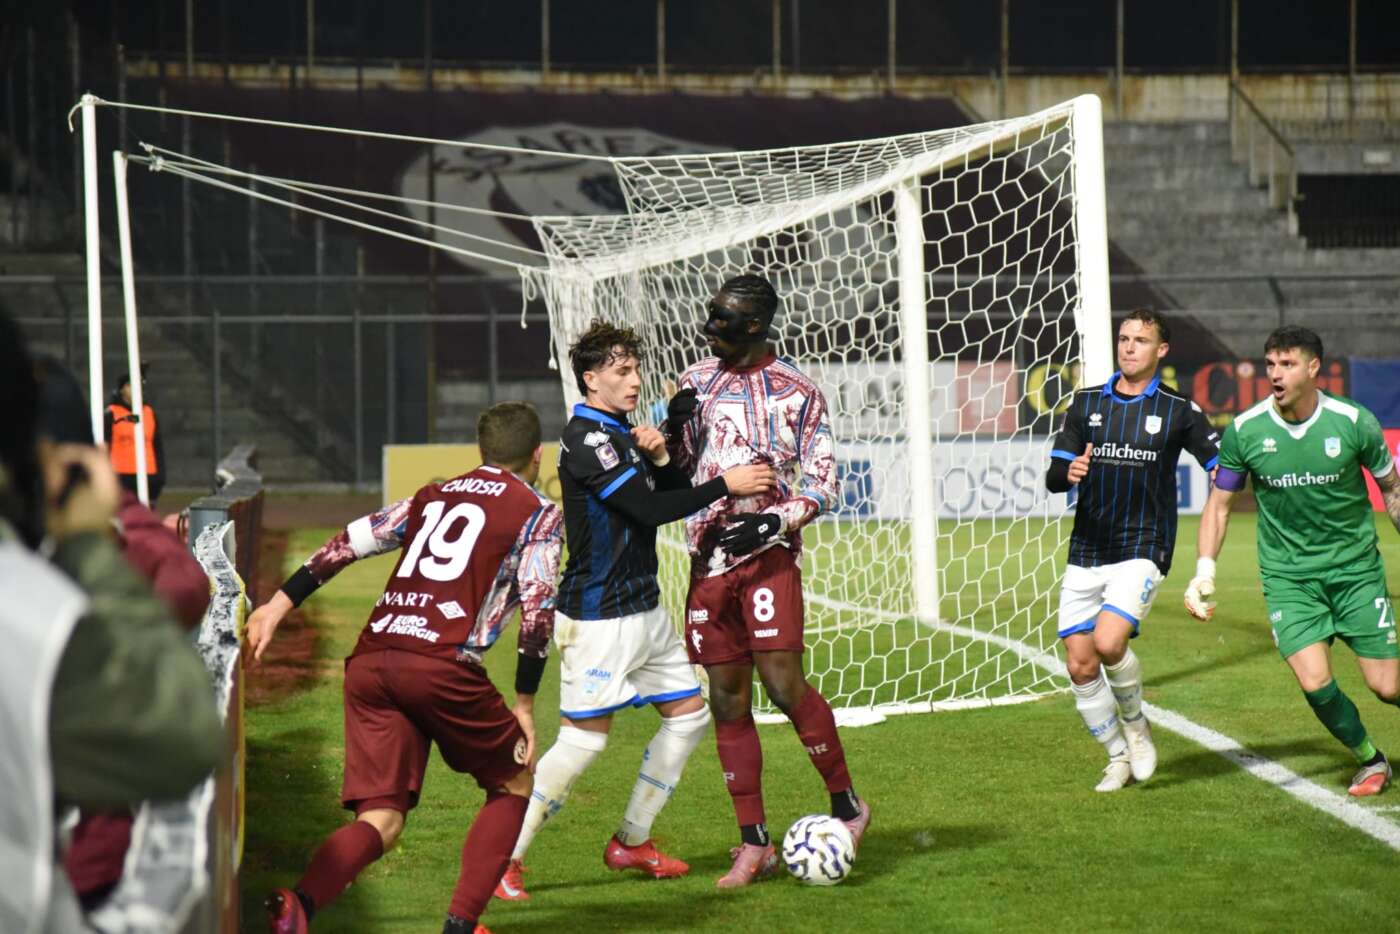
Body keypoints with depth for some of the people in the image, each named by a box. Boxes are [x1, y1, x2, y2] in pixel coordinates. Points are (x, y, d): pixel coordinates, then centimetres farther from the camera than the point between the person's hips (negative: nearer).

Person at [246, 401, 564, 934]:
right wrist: (524, 703, 10)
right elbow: (537, 612, 2)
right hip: (442, 666, -5)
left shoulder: (433, 497, 26)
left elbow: (347, 544, 20)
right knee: (513, 781, 20)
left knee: (381, 820, 1)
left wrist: (278, 605, 21)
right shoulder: (539, 515, 11)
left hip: (370, 661, 5)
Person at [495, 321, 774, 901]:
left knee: (689, 713, 10)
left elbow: (673, 497, 14)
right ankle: (505, 857, -1)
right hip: (598, 618, -10)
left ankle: (632, 842, 20)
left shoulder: (621, 435, 14)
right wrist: (726, 486, -17)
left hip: (644, 609, 10)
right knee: (584, 738, -10)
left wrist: (659, 457, -4)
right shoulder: (586, 440, -16)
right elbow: (652, 510, -21)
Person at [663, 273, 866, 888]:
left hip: (767, 553, -5)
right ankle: (754, 845, 9)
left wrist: (774, 522, -18)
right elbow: (676, 471, 18)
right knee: (728, 701, 4)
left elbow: (823, 484, -2)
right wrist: (674, 433, -3)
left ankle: (846, 802, 3)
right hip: (709, 555, 5)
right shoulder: (695, 381, 12)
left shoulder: (796, 393, -2)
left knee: (783, 682, -17)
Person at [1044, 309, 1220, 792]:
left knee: (1108, 642, -23)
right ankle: (1119, 758, 18)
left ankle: (1136, 723, 5)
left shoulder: (1179, 411, 1)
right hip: (1086, 552, 4)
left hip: (1142, 550, -4)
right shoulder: (1087, 403, 9)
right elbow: (1053, 476, 6)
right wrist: (1068, 473, -17)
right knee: (1080, 665, -1)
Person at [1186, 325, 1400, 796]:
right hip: (1287, 575, 1)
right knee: (1315, 683, -14)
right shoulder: (1243, 431, -8)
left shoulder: (1354, 422, -10)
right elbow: (1219, 504, 4)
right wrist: (1204, 572, -5)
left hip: (1356, 567, 0)